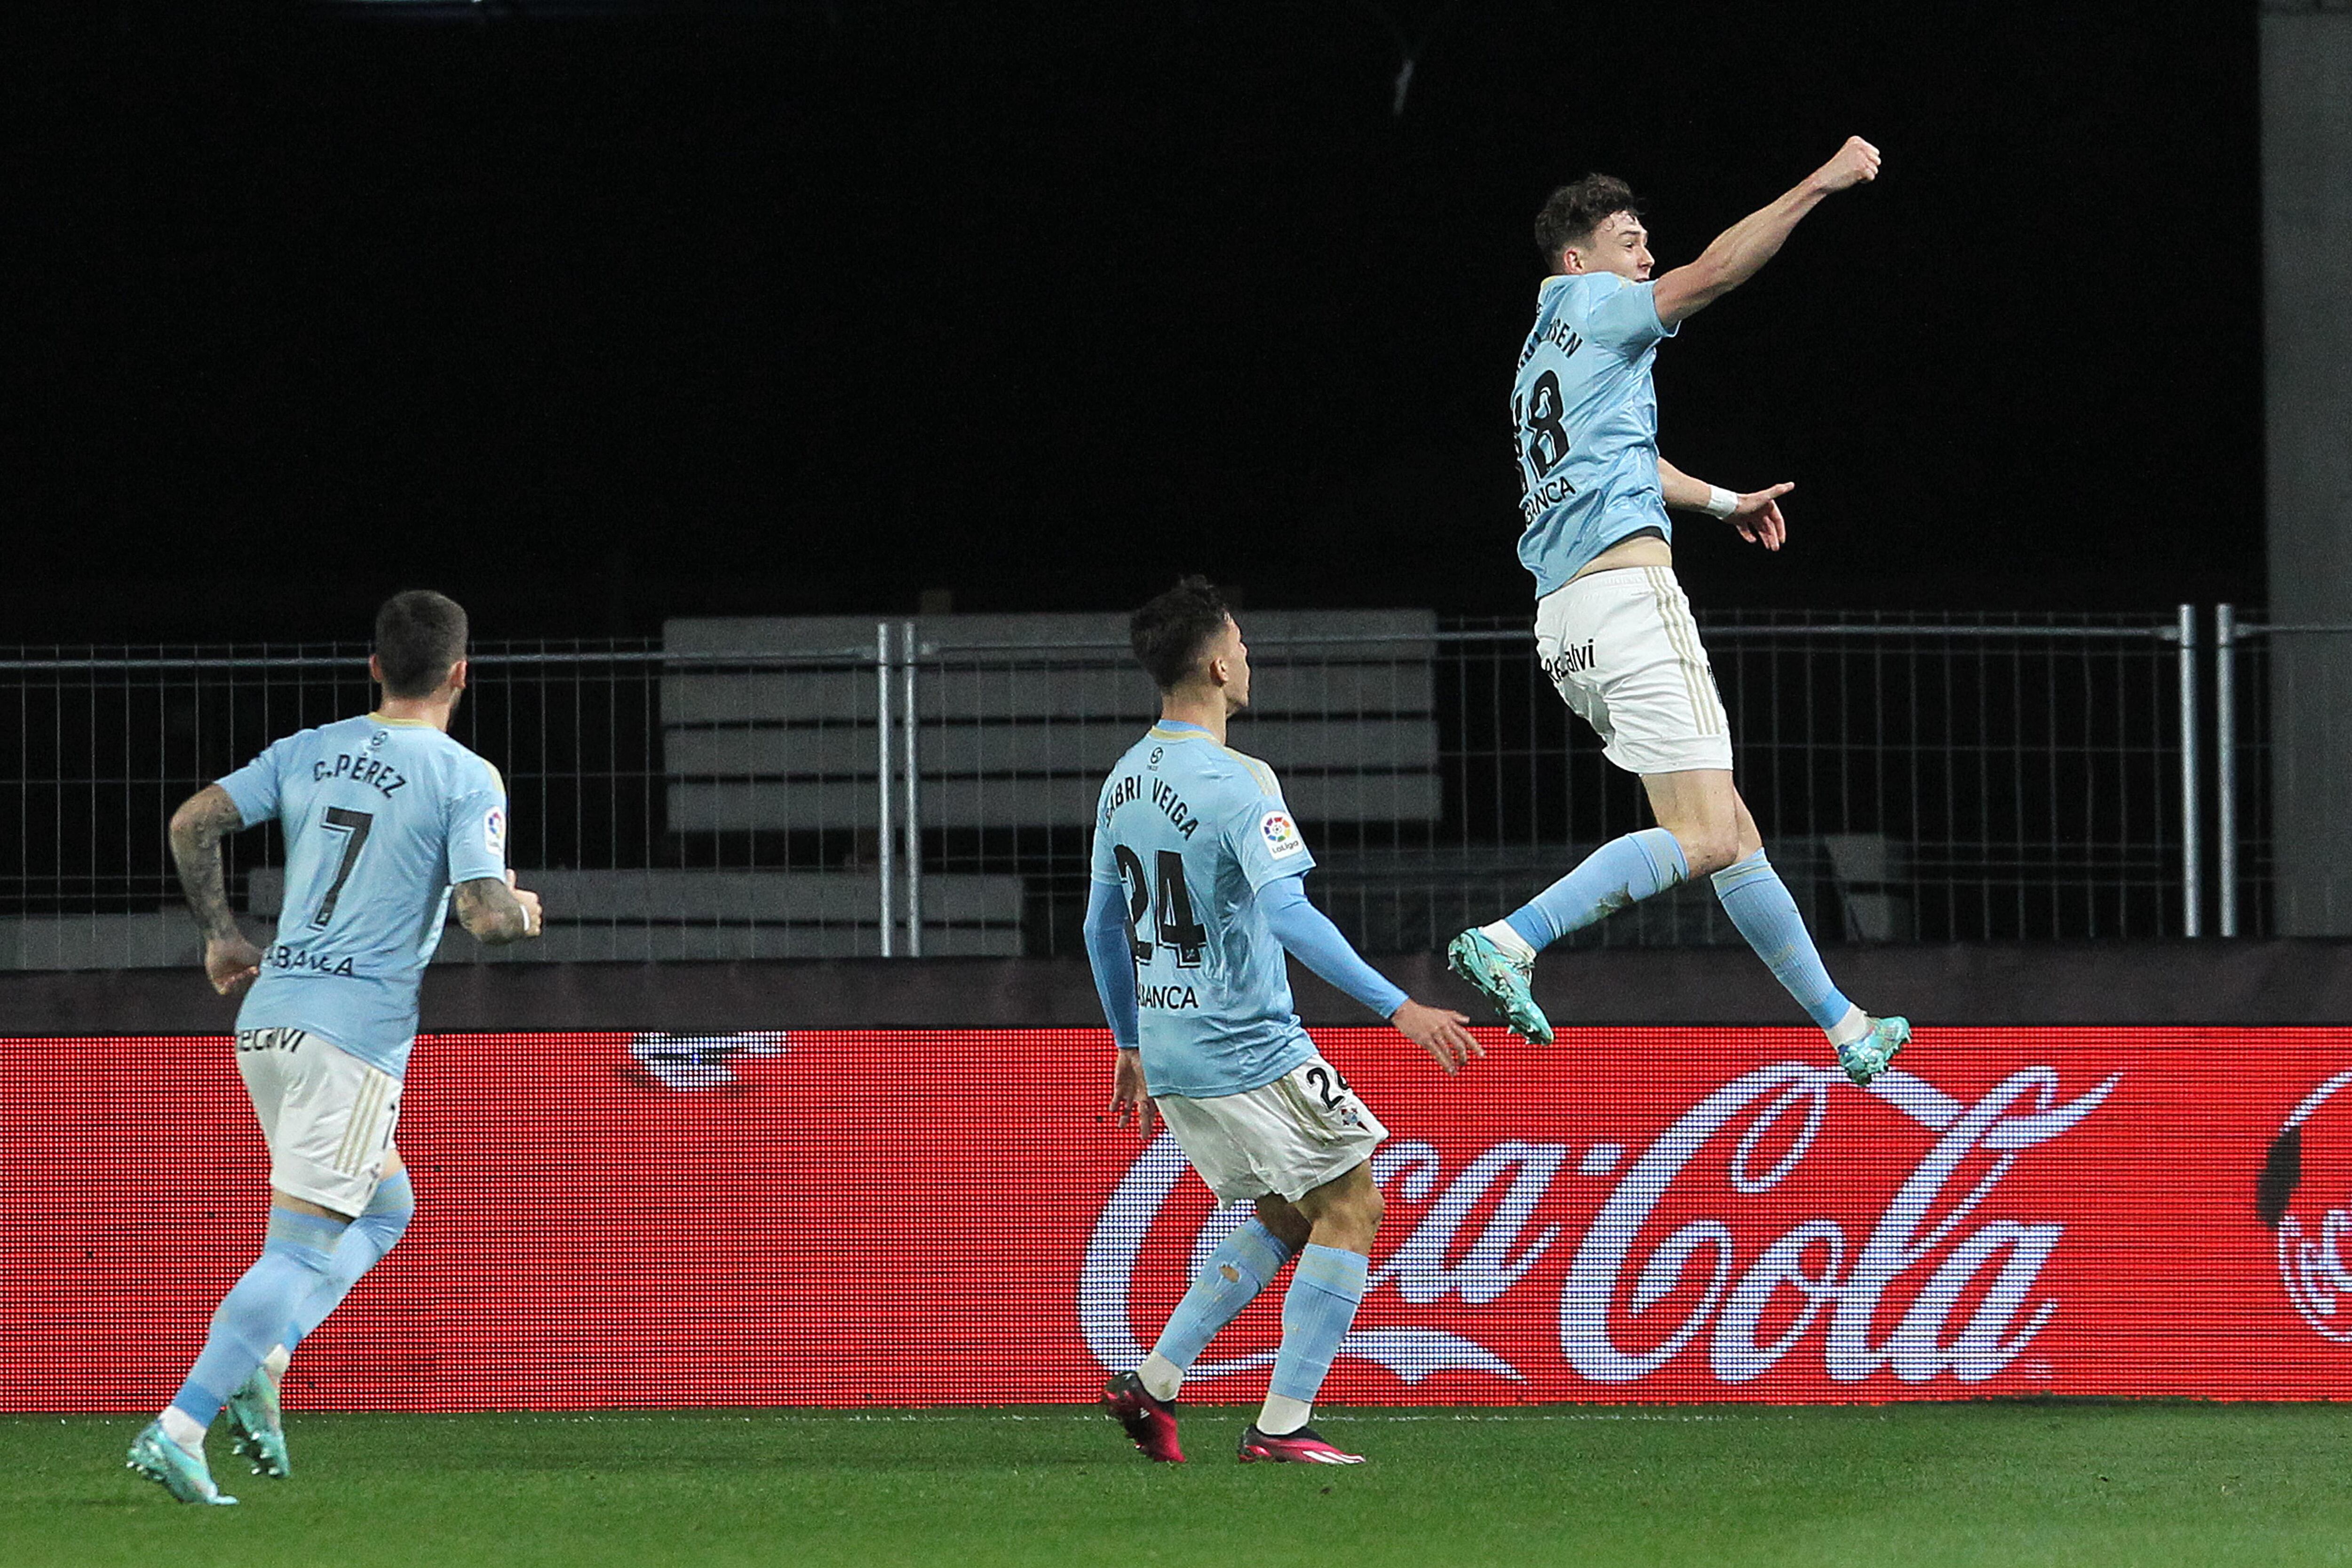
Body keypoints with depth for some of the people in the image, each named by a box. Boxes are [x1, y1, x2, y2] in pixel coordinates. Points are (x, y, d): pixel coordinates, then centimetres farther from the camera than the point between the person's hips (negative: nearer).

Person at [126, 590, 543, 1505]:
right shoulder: (467, 780, -6)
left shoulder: (308, 752, 11)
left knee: (386, 1207, 23)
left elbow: (192, 822, 6)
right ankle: (178, 1430, -17)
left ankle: (263, 1361, 6)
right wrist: (523, 911, 8)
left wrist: (220, 935, 17)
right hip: (358, 1029, -7)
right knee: (301, 1248, -7)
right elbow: (485, 917, -15)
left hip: (267, 1017, 7)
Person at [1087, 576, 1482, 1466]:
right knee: (1350, 1207, 2)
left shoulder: (1124, 783, 9)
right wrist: (1399, 1009, -27)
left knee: (1283, 1219, 20)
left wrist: (1130, 1049, 28)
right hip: (1249, 1052, -8)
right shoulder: (1235, 783, -17)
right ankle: (1282, 1426, -4)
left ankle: (1153, 1385, 12)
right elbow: (1289, 916, -27)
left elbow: (1103, 928, 18)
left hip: (1169, 1055, 8)